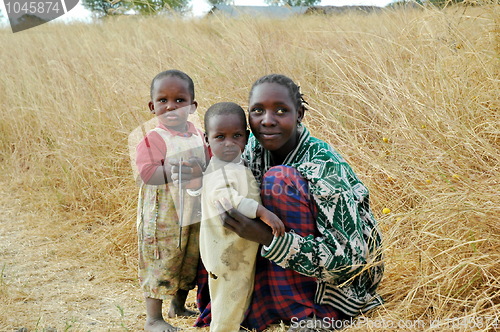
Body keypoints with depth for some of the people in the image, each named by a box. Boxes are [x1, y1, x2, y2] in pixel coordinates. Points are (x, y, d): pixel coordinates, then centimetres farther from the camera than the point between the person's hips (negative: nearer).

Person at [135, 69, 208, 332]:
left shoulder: (199, 136, 8)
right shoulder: (153, 139, -12)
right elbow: (146, 172, -23)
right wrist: (181, 170, -28)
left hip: (195, 215, 6)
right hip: (163, 218, -6)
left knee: (190, 263, 18)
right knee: (161, 265, 0)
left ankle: (178, 306, 38)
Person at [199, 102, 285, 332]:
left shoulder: (240, 165, 8)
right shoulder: (218, 171, -22)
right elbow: (223, 198, -41)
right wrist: (262, 212, -45)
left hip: (243, 251, 10)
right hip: (227, 254, -10)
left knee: (241, 300, 23)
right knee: (228, 301, 0)